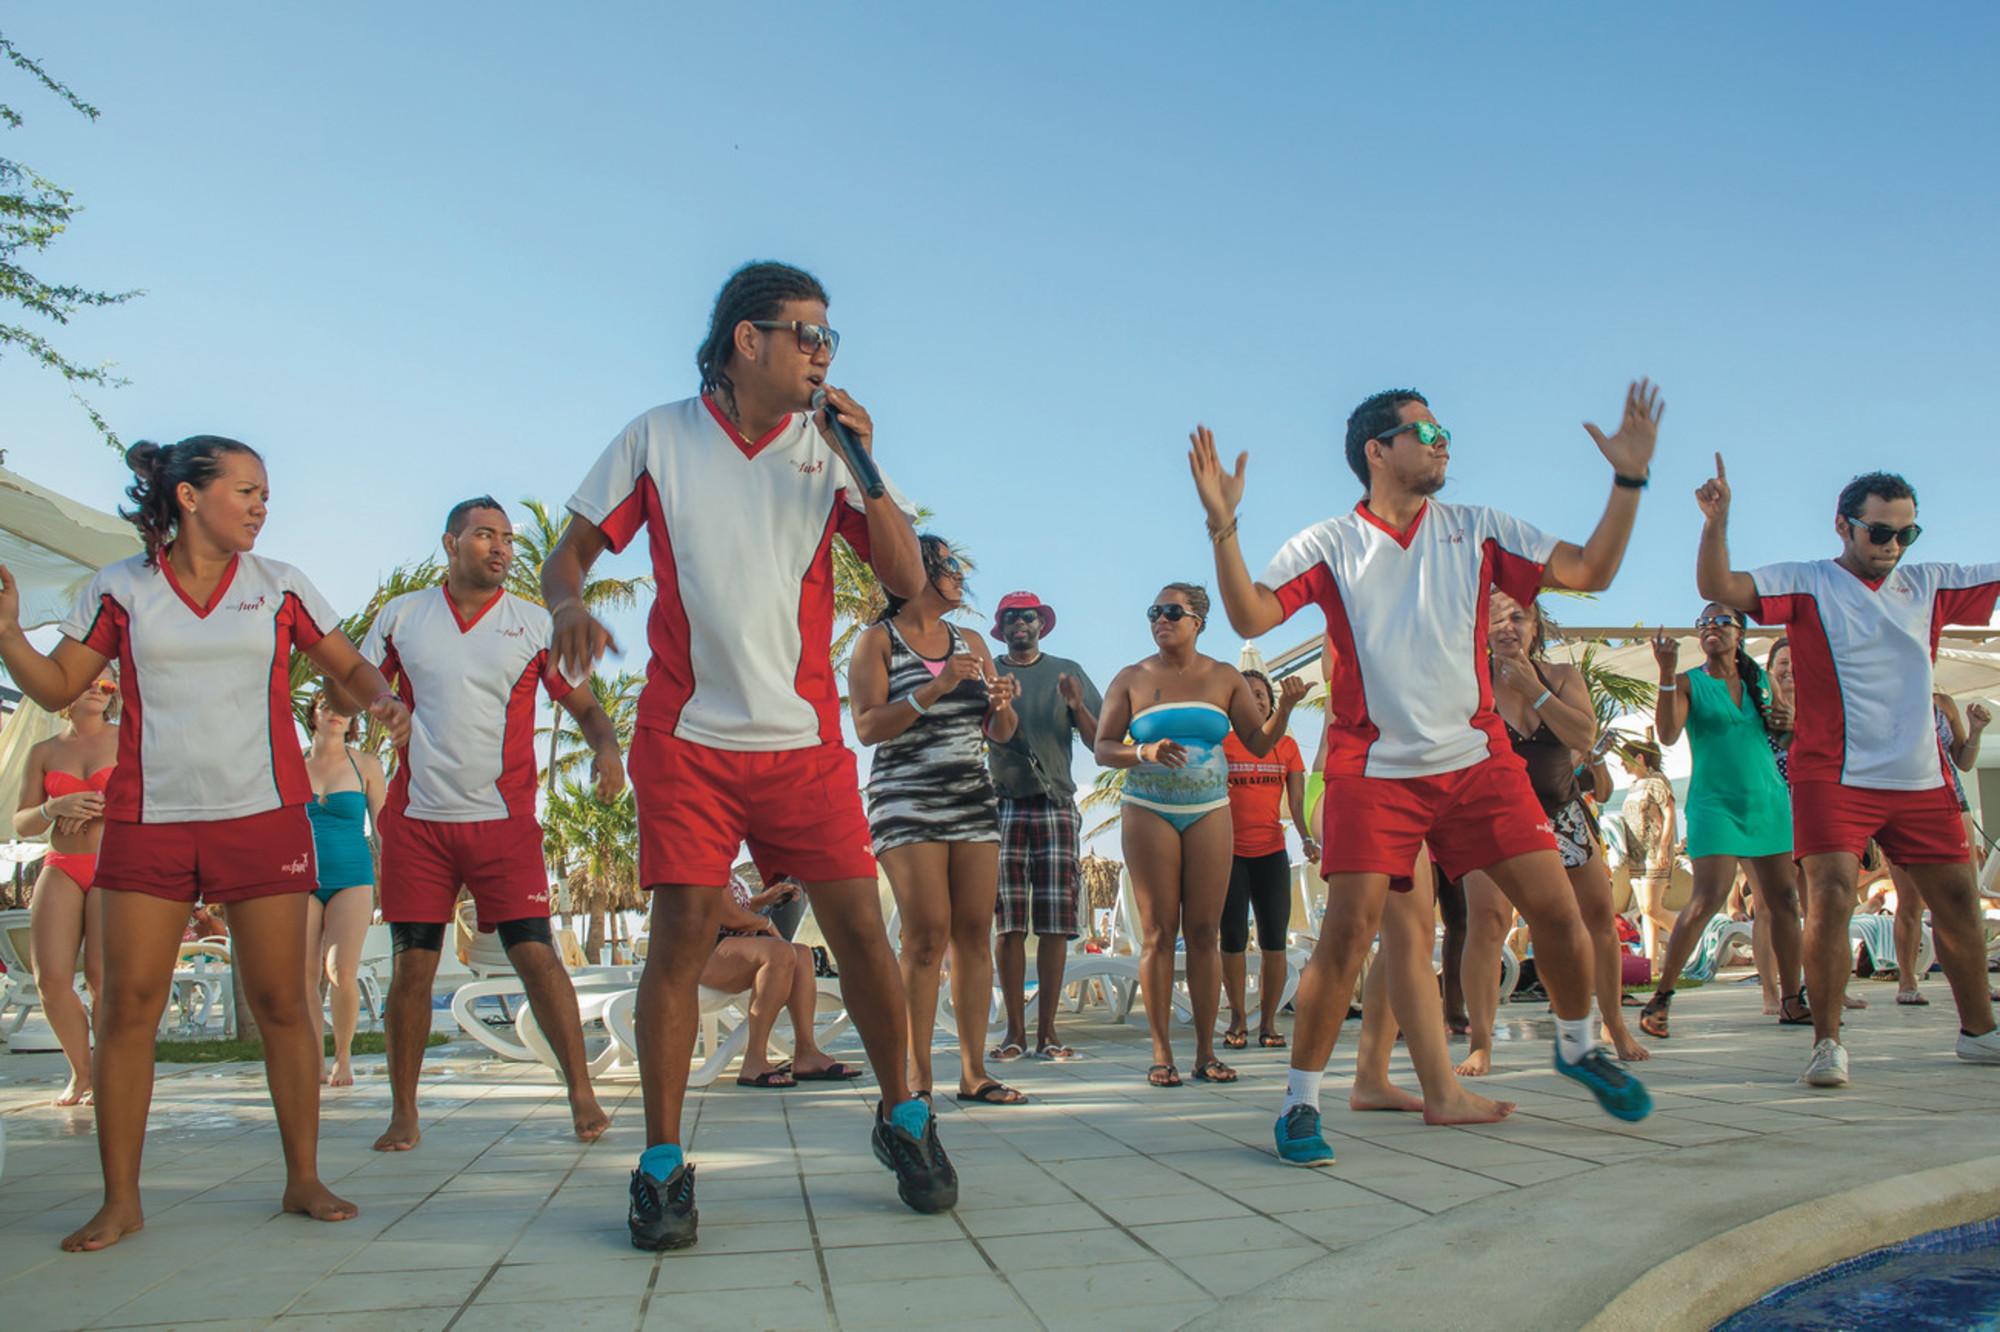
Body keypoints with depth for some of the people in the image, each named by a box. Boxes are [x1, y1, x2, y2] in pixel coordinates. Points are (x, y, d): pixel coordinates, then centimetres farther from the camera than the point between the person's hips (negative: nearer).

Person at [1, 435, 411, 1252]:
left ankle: (303, 1179, 13)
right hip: (148, 820, 0)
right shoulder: (120, 589, 6)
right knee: (127, 1007, -2)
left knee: (280, 1004, 2)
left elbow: (348, 667, 13)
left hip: (262, 817, 0)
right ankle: (120, 1200, 10)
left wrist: (379, 698, -8)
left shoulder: (279, 588, 7)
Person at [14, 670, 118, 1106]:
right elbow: (21, 824, 12)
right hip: (60, 868, 3)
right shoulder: (44, 752, 13)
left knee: (102, 975, -15)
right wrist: (55, 808, -10)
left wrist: (103, 808, -11)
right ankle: (80, 1072, 12)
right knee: (51, 977, -9)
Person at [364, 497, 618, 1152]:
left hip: (505, 819, -1)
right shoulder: (401, 615, 10)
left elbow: (584, 705, 7)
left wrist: (606, 747, -14)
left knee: (536, 955, -8)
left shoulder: (534, 624, 6)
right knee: (411, 966, 4)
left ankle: (582, 1093, 1)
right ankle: (403, 1114, 17)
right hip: (416, 820, 2)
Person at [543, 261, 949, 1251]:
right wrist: (569, 606, -15)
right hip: (686, 735, -1)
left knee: (860, 928, 0)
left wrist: (862, 465, -11)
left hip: (805, 740, 1)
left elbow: (907, 579, -1)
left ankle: (902, 1119, 22)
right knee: (681, 935, -6)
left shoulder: (830, 446, 5)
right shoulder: (658, 437, 4)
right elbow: (571, 548, 8)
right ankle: (661, 1165, 9)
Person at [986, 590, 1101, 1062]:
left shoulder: (1067, 672, 14)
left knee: (1055, 923, -4)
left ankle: (1046, 1030, 1)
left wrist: (1077, 706, -8)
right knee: (1008, 924, -2)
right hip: (1003, 806, 0)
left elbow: (1099, 742, 10)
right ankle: (1014, 1030, 2)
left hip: (1055, 806, 0)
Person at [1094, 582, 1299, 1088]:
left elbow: (1260, 743, 8)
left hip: (1209, 813, 1)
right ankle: (1161, 1053, 1)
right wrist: (1144, 752, -17)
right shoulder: (1132, 679, 5)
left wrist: (1285, 705, -9)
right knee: (1159, 931, -4)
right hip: (1148, 813, -1)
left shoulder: (1224, 678, 9)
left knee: (1205, 931, -1)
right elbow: (1103, 748, 2)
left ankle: (1206, 1051, 5)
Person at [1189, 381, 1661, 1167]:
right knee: (1348, 931, -12)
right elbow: (1249, 617, -13)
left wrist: (1629, 478, -4)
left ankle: (1578, 1048, 32)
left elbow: (1591, 572, 4)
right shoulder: (1327, 546, -1)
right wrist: (1222, 524, -24)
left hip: (1478, 759, 3)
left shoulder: (1477, 532, 7)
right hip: (1373, 770, -3)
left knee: (1555, 907, 2)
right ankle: (1300, 1103, 3)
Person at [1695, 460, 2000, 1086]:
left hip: (1921, 777, 5)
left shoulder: (1928, 584, 10)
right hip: (1834, 776, -5)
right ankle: (1827, 1042, -8)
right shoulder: (1807, 584, -3)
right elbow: (1718, 587, -15)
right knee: (1831, 895, -17)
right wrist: (1716, 522, -29)